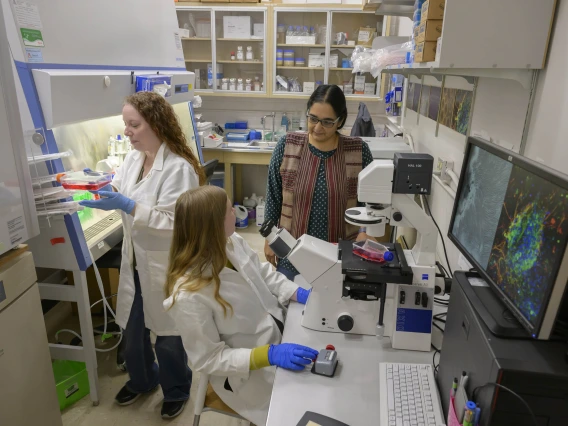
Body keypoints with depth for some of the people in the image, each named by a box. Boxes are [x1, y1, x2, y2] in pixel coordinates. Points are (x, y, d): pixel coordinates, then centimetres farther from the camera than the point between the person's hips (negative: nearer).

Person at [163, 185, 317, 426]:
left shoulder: (232, 242, -11)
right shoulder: (188, 296, -30)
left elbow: (263, 273, 6)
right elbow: (208, 359, -20)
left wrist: (299, 293, -8)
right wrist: (269, 355, -29)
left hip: (278, 333, 6)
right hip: (249, 372, -6)